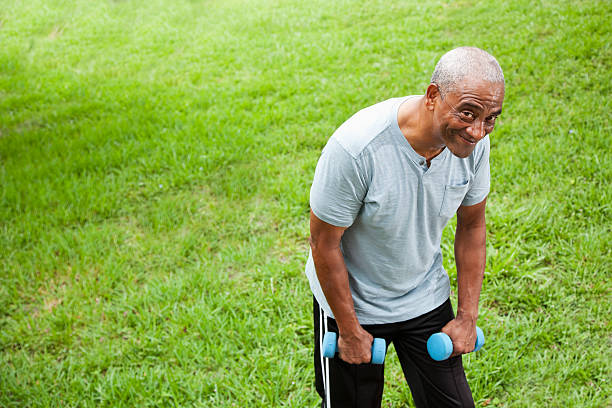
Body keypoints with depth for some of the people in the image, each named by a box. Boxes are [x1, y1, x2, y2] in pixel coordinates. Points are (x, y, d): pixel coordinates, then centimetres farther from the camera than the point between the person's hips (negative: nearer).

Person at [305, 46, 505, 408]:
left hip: (426, 297, 4)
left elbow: (472, 225, -1)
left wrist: (468, 317, 0)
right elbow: (324, 242, -22)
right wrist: (350, 330, -13)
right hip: (350, 297, -4)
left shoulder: (472, 141, -17)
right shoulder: (356, 147, -34)